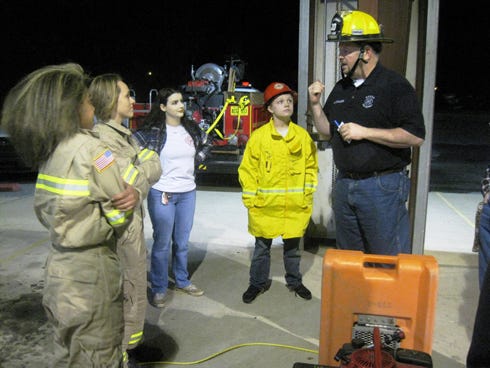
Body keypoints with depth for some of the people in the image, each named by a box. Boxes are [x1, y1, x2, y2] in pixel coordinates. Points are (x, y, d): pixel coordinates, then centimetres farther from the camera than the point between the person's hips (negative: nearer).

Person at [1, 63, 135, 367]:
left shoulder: (48, 151, 5)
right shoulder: (89, 148, -18)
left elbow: (46, 211, 7)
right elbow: (121, 215, -14)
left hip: (60, 265, 8)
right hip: (89, 268, -8)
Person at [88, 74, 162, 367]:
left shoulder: (124, 134, 13)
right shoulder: (104, 137, -18)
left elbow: (156, 170, 9)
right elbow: (135, 182, -22)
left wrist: (143, 167, -9)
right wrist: (144, 165, -5)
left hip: (133, 222, 10)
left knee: (134, 285, 21)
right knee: (128, 290, 2)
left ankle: (130, 342, 39)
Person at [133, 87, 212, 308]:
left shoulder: (191, 129, 6)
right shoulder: (152, 131, -11)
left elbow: (206, 144, 24)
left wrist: (197, 160, 10)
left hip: (188, 193, 5)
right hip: (161, 193, -5)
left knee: (182, 241, 16)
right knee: (162, 243, 3)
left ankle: (182, 281, 32)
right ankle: (158, 289, 17)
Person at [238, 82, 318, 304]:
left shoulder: (302, 135, 2)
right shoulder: (259, 136, -5)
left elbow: (311, 167, 8)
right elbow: (247, 170, -3)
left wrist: (307, 195, 3)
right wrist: (251, 200, -6)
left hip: (295, 205, 2)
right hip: (266, 205, -1)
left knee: (292, 246, 16)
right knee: (262, 247, 11)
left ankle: (294, 281, 34)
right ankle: (258, 283, 29)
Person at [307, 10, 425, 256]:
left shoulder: (395, 85, -10)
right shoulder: (340, 89, 12)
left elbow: (416, 136, -17)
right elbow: (328, 132, 18)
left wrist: (364, 132, -19)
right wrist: (315, 104, 1)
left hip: (383, 187, -6)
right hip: (344, 185, 7)